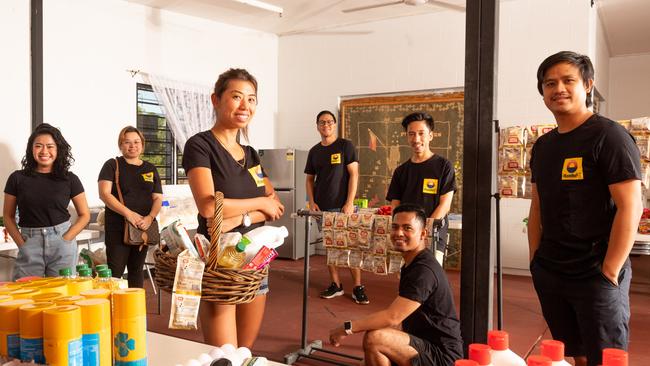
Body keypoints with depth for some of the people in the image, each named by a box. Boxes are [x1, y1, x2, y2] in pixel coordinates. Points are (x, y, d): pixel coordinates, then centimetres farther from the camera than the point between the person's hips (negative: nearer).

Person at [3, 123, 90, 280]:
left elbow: (84, 215, 6)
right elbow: (8, 216, 9)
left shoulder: (69, 179, 2)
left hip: (62, 243, 0)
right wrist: (21, 243, -3)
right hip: (29, 245, 0)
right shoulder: (17, 178, 3)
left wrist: (65, 239, -5)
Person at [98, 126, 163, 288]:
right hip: (117, 228, -4)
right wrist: (128, 213, -20)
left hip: (143, 228, 4)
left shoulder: (151, 169, 12)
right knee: (115, 271, -5)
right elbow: (104, 194, -10)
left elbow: (158, 198, 8)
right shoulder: (112, 165, 1)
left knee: (137, 269, 13)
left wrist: (150, 217, -12)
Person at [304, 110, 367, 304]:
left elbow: (354, 174, -6)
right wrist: (312, 202, 2)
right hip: (322, 208, 5)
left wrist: (349, 202, -13)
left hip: (343, 206, -4)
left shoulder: (345, 146, -2)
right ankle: (336, 285, 19)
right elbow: (310, 179, 16)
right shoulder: (314, 151, 12)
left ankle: (358, 287, 5)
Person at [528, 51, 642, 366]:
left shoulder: (608, 136, -10)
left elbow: (630, 207, -15)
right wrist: (535, 260, 9)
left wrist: (609, 273, -16)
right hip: (548, 273, 6)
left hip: (596, 275, -6)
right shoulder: (542, 145, 10)